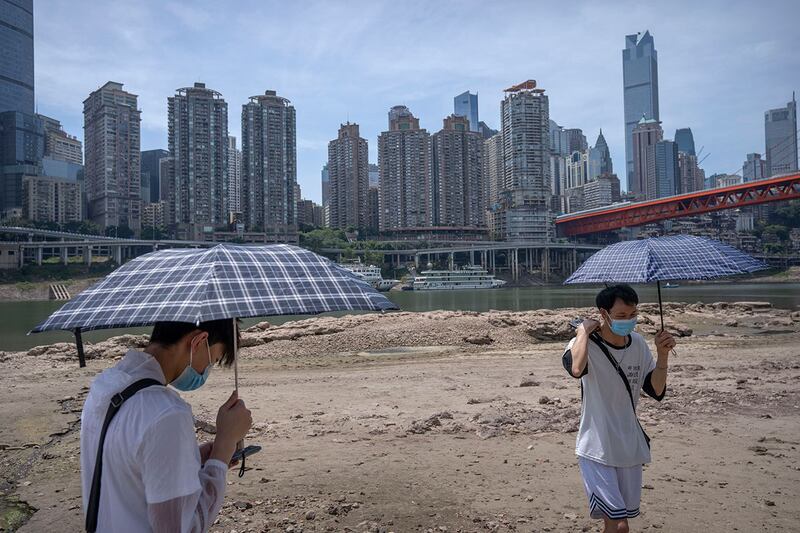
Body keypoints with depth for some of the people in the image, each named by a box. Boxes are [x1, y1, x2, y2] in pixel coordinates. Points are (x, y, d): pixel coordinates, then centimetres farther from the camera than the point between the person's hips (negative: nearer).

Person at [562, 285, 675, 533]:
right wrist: (584, 330, -26)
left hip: (630, 448, 6)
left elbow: (657, 391, 3)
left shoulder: (638, 344, 1)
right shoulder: (585, 344, -17)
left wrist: (662, 355, -10)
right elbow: (576, 368, -42)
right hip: (596, 450, -6)